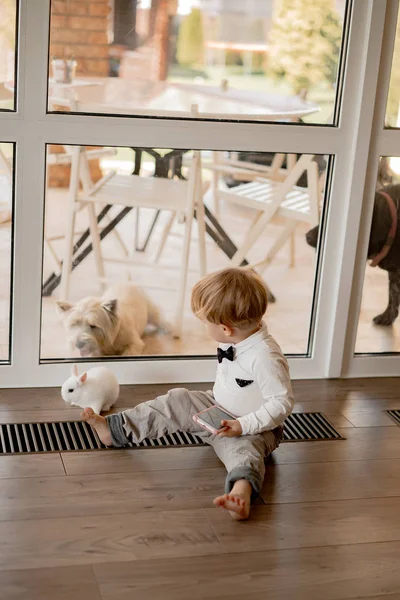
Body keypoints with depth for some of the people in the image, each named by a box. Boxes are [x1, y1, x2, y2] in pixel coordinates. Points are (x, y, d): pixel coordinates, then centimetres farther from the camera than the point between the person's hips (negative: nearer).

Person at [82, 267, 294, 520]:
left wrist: (243, 425, -33)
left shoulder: (265, 357, -32)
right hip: (219, 411, 9)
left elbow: (282, 403, -30)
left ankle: (242, 491, -70)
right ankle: (115, 429, 8)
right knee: (176, 402, 2)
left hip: (252, 428, -9)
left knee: (242, 449, -38)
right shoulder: (236, 339, -5)